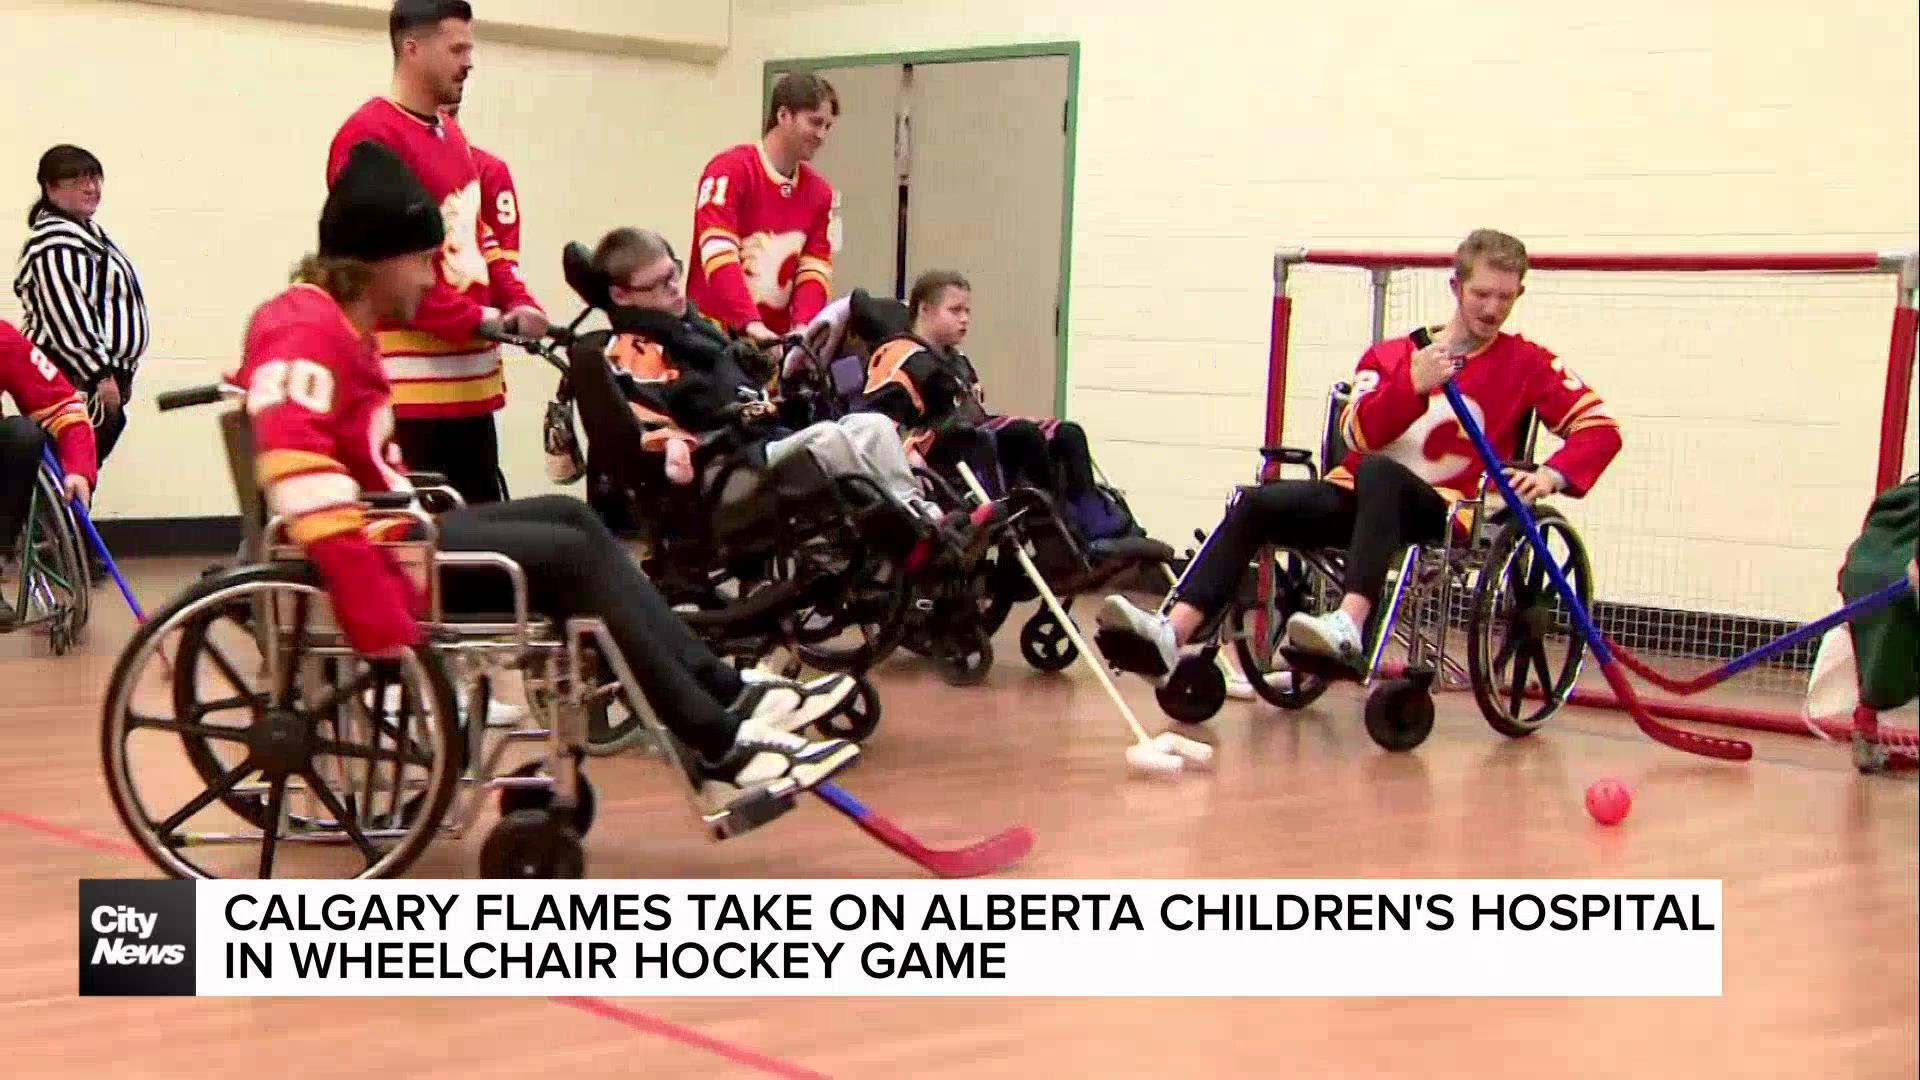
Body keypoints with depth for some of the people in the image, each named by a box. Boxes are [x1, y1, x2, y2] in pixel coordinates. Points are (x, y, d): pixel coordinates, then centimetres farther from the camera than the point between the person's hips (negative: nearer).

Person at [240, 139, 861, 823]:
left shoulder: (339, 329, 16)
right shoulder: (307, 331, -18)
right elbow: (299, 475, -33)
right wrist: (381, 622, -36)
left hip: (391, 530, 11)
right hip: (374, 552, -11)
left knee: (570, 518, 9)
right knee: (569, 556, -11)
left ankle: (723, 693, 4)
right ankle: (717, 752, -9)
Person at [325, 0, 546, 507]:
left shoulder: (452, 134, 18)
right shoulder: (369, 138, -12)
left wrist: (518, 303, 5)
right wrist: (474, 320, -19)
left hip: (470, 378, 10)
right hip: (409, 382, -10)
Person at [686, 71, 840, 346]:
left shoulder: (821, 192, 9)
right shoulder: (730, 170, -8)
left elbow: (815, 270, 4)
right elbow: (718, 253, -19)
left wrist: (802, 328, -15)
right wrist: (751, 324, -30)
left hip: (776, 340, 5)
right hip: (715, 332, -5)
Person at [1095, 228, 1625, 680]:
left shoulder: (1527, 363, 9)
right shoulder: (1393, 354, 15)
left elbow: (1600, 426, 1)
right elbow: (1357, 433, -1)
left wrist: (1552, 475, -16)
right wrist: (1413, 385, -16)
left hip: (1442, 512, -4)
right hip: (1362, 497, 4)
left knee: (1377, 473, -37)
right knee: (1257, 503, -21)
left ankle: (1349, 626, -54)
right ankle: (1171, 635, -36)